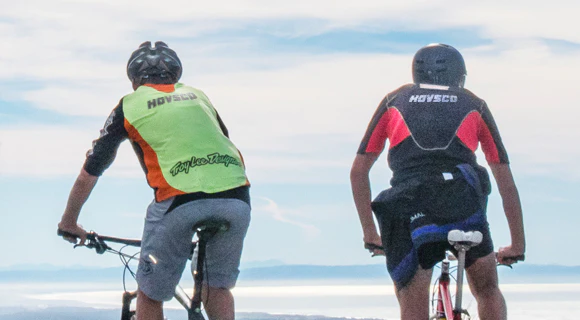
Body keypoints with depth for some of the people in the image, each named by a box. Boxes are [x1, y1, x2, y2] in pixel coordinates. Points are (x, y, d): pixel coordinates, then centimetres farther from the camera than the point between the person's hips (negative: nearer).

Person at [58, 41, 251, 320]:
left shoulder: (130, 106, 19)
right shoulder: (198, 95, 28)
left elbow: (88, 173, 23)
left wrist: (69, 221, 37)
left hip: (181, 200, -3)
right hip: (237, 197, 3)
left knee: (150, 294, 13)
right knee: (218, 287, 21)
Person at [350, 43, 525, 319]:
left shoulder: (395, 100, 30)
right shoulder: (474, 105, 28)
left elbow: (358, 171, 30)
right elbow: (506, 182, 29)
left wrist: (370, 233, 37)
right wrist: (518, 245, 36)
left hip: (407, 208, 0)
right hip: (463, 200, 0)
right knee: (487, 291, 23)